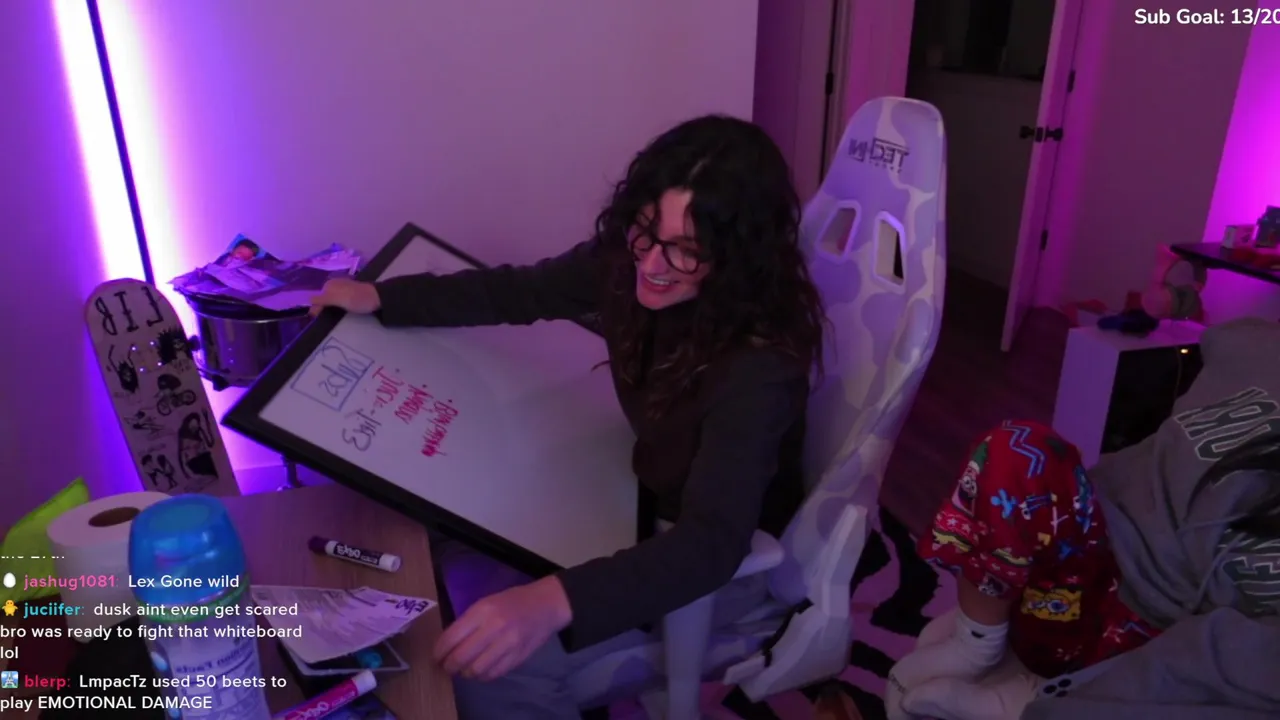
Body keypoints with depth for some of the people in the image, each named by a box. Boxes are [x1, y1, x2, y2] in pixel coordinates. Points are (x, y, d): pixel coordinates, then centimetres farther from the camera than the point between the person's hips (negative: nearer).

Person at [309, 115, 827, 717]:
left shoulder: (759, 364, -35)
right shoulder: (626, 261, -15)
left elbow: (711, 543, -42)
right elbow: (521, 291, 1)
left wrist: (553, 601, -56)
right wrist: (380, 298, -5)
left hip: (732, 554, -7)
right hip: (643, 498, 7)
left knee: (495, 663, -20)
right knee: (448, 539, 7)